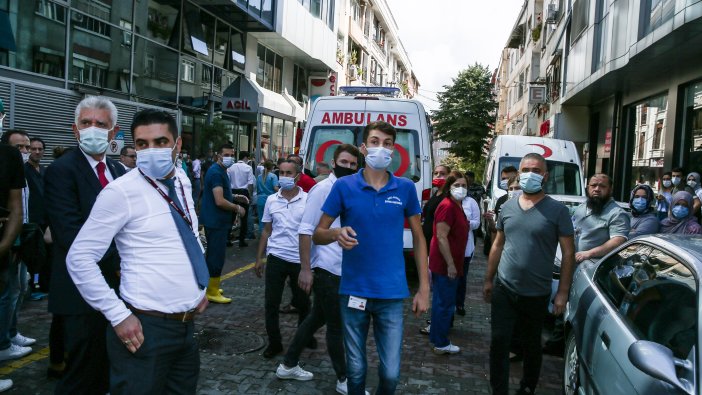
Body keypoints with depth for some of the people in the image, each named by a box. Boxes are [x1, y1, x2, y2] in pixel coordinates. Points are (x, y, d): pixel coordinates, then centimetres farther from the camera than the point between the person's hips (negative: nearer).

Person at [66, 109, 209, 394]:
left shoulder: (182, 182, 6)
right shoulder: (121, 191, -14)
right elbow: (79, 259, -13)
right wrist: (119, 316, -15)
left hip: (186, 323, 7)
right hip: (146, 327, -7)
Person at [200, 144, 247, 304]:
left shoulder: (221, 171, 14)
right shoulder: (216, 172, -18)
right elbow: (220, 201, -25)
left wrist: (235, 197, 10)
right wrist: (237, 208, -13)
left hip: (216, 220, 11)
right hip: (216, 221, -11)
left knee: (214, 254, 18)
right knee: (217, 255, -4)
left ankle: (210, 286, 30)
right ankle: (212, 292, 5)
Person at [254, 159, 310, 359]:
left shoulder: (307, 200, -6)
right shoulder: (271, 200, 4)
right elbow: (266, 231, 11)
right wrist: (259, 258, 8)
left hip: (300, 260, -2)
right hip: (276, 258, 2)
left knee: (302, 302, 13)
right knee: (271, 303, 4)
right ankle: (274, 343, 19)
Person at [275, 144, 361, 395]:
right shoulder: (322, 189, -11)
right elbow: (306, 230, -14)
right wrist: (305, 269, -18)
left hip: (343, 269, 8)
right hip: (326, 268, -8)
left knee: (317, 318, 18)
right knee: (336, 325, 4)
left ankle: (289, 365, 32)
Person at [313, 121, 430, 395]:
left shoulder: (405, 188, 0)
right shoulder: (344, 186, -4)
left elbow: (418, 238, 7)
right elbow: (318, 235, 1)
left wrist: (424, 288, 2)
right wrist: (337, 234, -22)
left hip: (392, 294, 1)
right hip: (353, 292, 0)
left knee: (391, 372, 5)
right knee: (356, 369, 14)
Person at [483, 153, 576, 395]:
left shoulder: (557, 211, -7)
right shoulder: (507, 207, 5)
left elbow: (568, 254, -6)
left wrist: (563, 293, -10)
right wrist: (488, 280, 12)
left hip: (536, 294, -2)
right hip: (503, 289, 2)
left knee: (531, 346, 15)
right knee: (499, 342, 2)